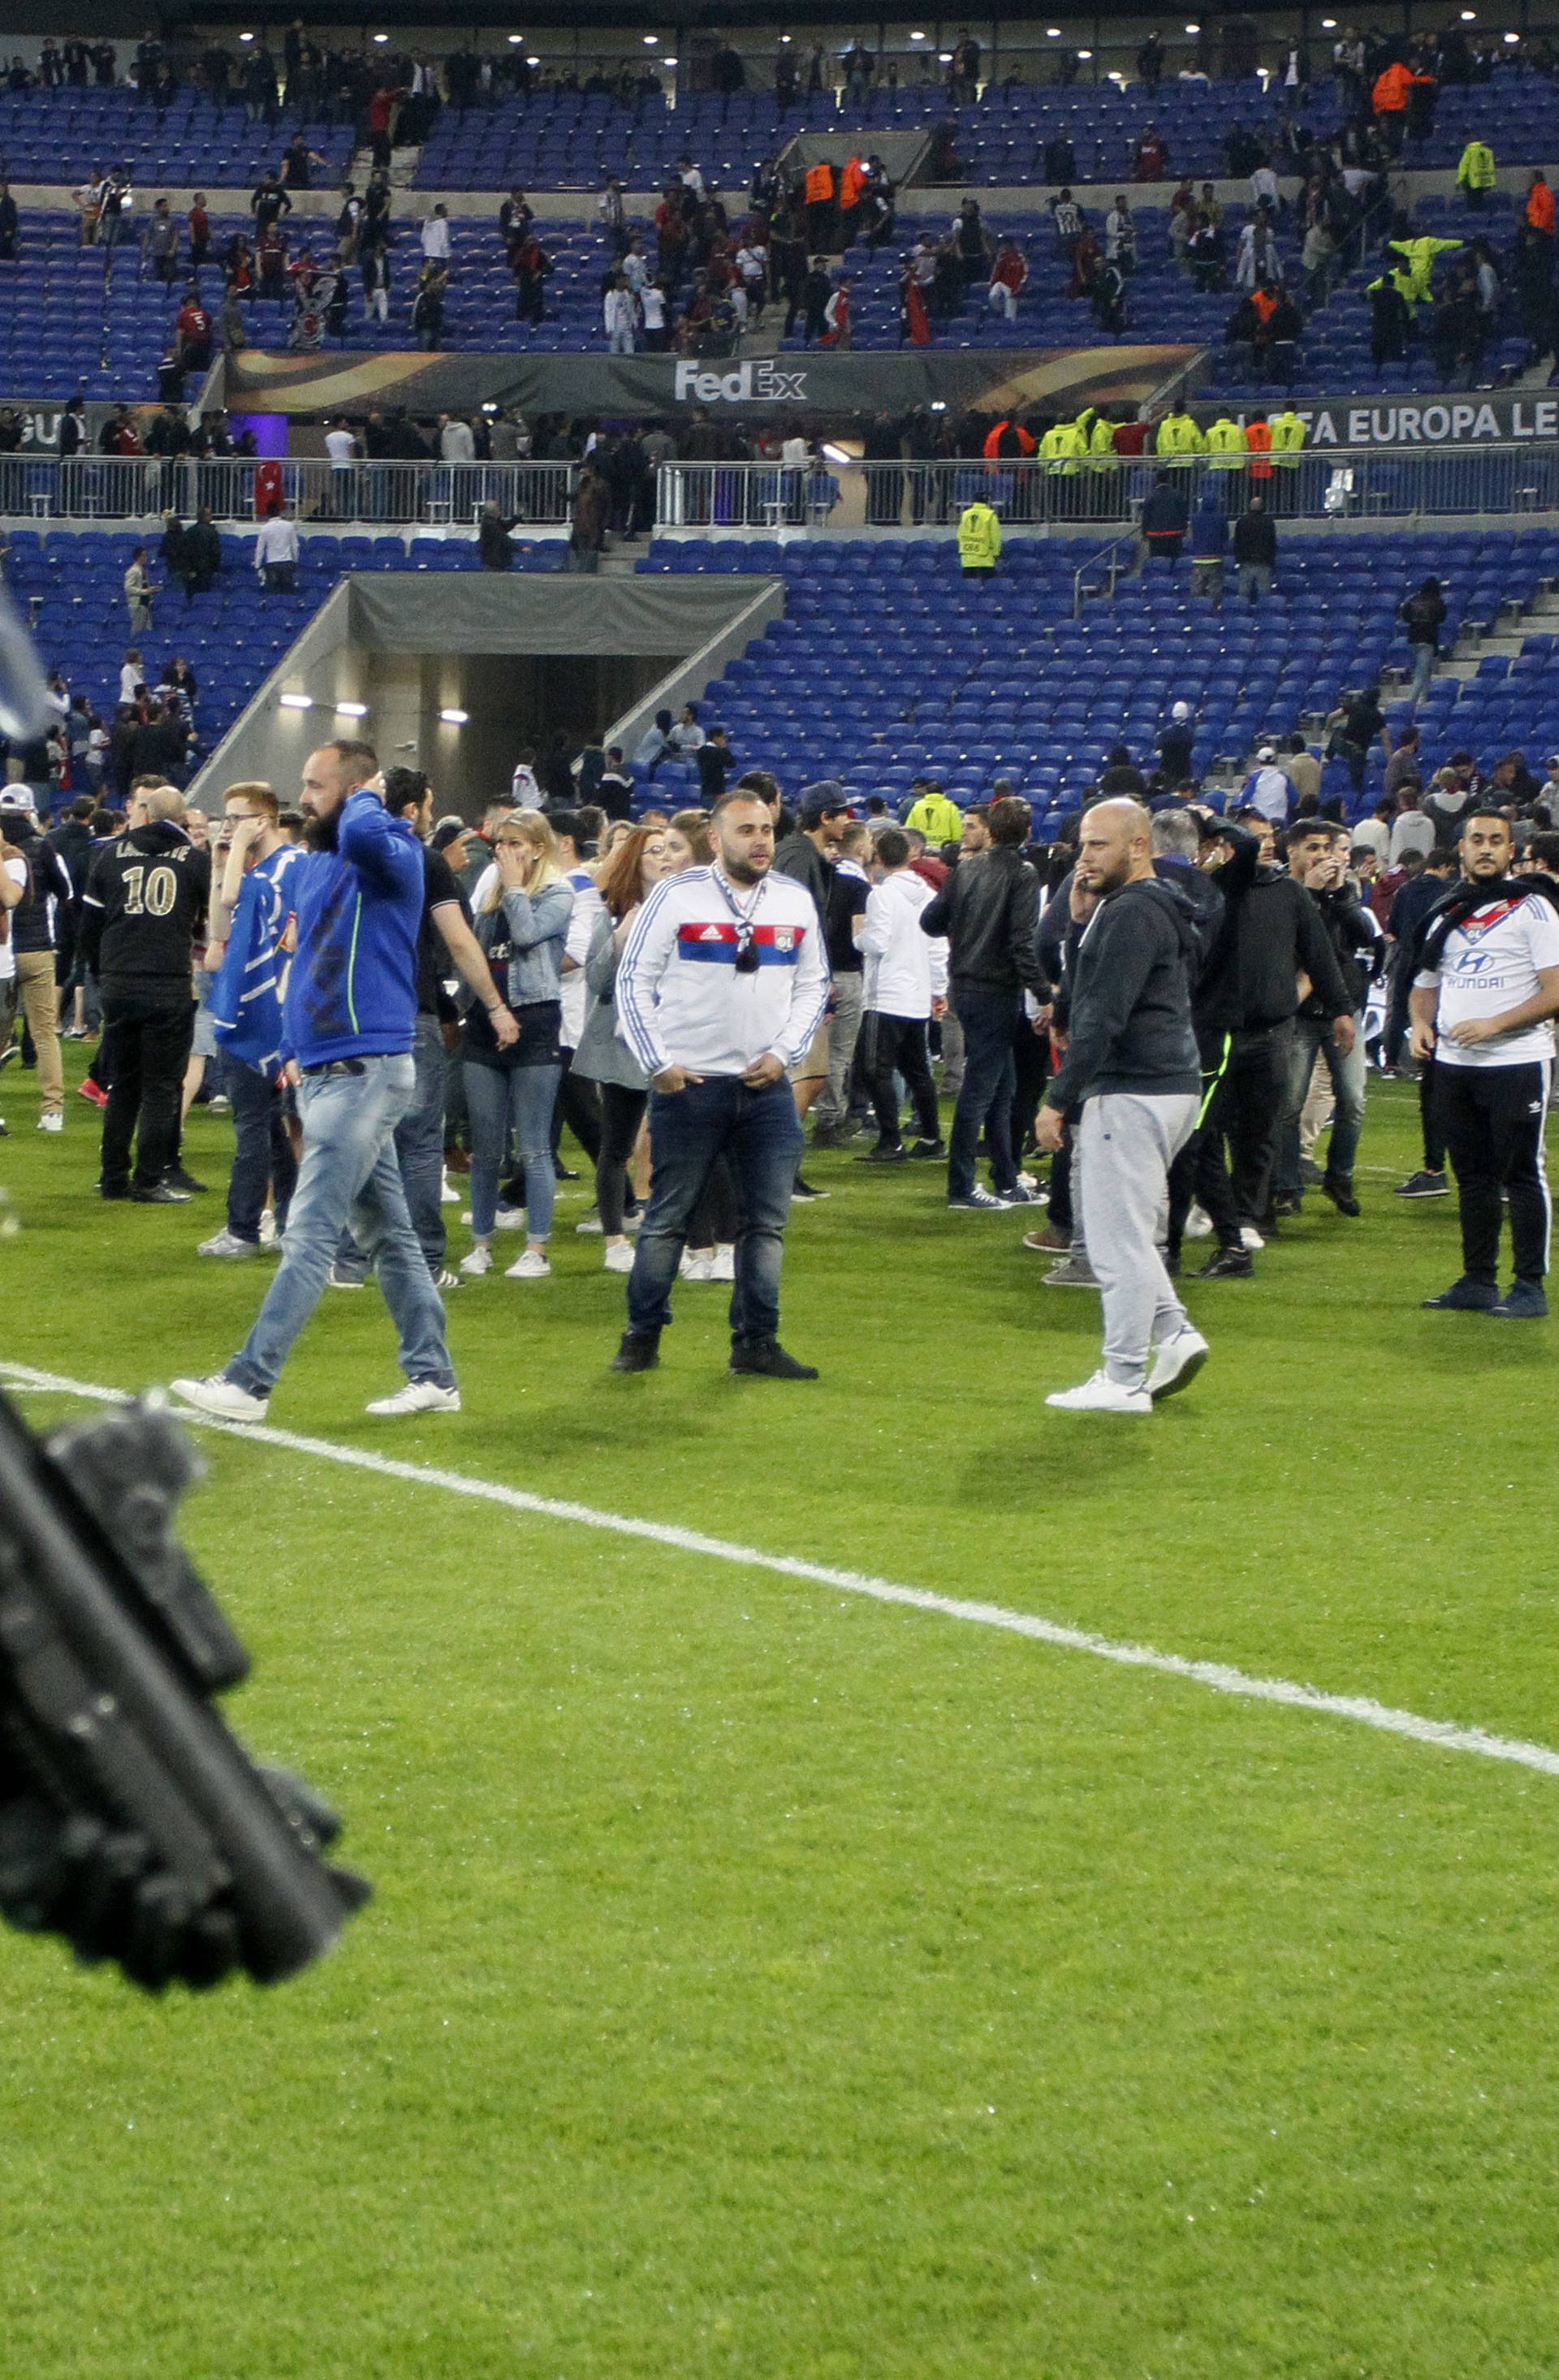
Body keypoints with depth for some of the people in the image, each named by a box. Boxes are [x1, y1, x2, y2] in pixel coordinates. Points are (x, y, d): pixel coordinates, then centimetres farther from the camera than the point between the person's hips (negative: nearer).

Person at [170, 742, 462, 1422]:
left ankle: (248, 1382, -9)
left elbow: (364, 836, -37)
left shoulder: (394, 856, -12)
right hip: (323, 1073, 10)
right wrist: (295, 1050, 18)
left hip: (365, 1073, -9)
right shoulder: (310, 867, 15)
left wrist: (368, 798, -15)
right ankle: (433, 1378, 19)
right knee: (388, 1233, 13)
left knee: (310, 1234, -9)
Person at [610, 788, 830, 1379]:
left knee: (767, 1220, 3)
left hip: (766, 1086, 3)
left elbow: (813, 985, 13)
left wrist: (783, 1051, -1)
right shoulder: (677, 895, -4)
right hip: (688, 1084, -3)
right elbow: (634, 979, -1)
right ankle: (642, 1336, 11)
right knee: (668, 1215, 2)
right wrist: (658, 1063, -8)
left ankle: (756, 1342, 10)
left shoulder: (796, 901, 8)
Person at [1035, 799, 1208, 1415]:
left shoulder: (1130, 913, -15)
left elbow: (1103, 1017, -21)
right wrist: (1082, 919, 8)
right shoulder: (1161, 909, 17)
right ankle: (1174, 1334, 14)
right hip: (1173, 1087, 11)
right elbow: (1092, 989, 22)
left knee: (1118, 1241, -4)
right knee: (1124, 1232, 19)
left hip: (1132, 1095, -11)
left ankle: (1123, 1381, -1)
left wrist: (1058, 1099, -19)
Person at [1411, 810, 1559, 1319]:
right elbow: (1425, 985, 24)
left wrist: (1494, 1024, -20)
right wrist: (1420, 1024, 2)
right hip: (1453, 1065, 6)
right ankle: (1478, 1282, 17)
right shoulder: (1446, 914, 15)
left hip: (1517, 1063, -6)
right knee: (1473, 1177, 11)